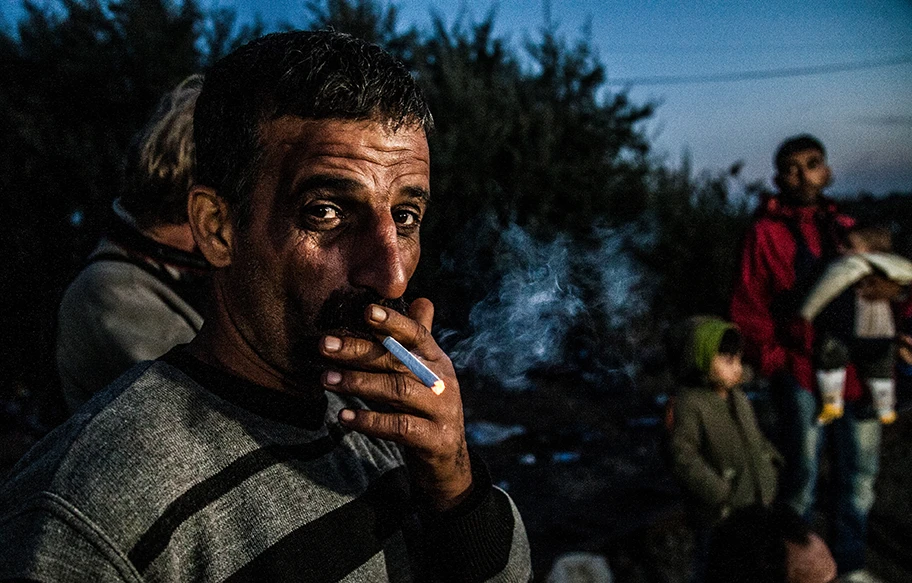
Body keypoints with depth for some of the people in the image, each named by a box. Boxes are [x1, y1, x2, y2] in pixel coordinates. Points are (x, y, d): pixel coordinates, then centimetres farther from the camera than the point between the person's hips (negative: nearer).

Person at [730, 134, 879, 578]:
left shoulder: (845, 228, 13)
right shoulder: (766, 231, -1)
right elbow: (747, 307, -3)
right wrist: (771, 360, -7)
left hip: (857, 370, 5)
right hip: (802, 373, -5)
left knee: (859, 475, 13)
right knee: (801, 478, 2)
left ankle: (850, 565, 29)